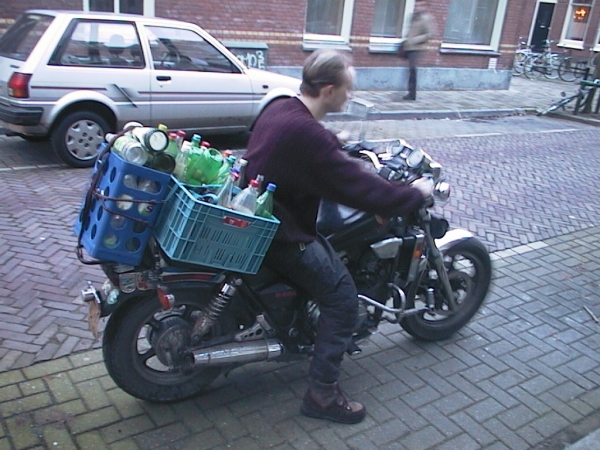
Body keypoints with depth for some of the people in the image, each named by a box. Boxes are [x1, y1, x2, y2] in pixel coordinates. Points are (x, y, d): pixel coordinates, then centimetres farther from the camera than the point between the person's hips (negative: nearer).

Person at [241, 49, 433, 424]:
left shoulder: (280, 108, 1)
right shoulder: (307, 134, -29)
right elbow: (360, 189, -25)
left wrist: (351, 154, 23)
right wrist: (416, 194, -11)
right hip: (280, 235, -10)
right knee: (342, 296, -5)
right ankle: (323, 394, 4)